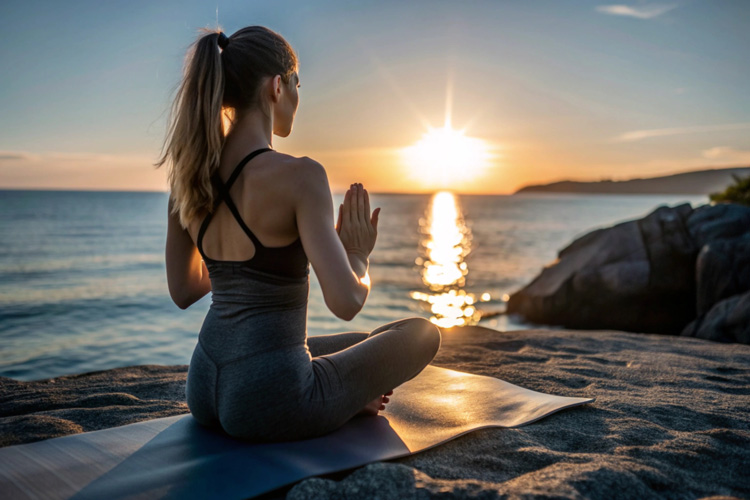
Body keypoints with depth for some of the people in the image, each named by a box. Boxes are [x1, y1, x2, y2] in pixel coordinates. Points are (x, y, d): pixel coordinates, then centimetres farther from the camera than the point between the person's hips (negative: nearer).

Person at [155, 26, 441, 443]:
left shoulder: (189, 172, 2)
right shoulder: (298, 175, -20)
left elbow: (183, 291, 10)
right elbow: (346, 302, -26)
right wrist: (359, 256, -3)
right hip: (268, 401, -8)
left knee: (362, 343, 36)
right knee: (424, 334, 15)